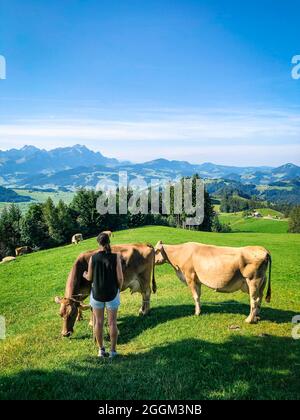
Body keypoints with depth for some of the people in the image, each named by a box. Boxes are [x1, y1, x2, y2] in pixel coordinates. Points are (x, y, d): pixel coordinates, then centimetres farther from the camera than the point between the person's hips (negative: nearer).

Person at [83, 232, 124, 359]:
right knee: (112, 322, 11)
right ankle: (113, 351, 19)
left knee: (98, 322, 15)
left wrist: (85, 275, 22)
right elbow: (120, 278, -12)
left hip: (97, 294, 1)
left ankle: (101, 350, 25)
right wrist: (118, 289, 8)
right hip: (112, 294, -1)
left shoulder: (93, 258, -10)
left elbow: (90, 277, -1)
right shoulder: (115, 257, -14)